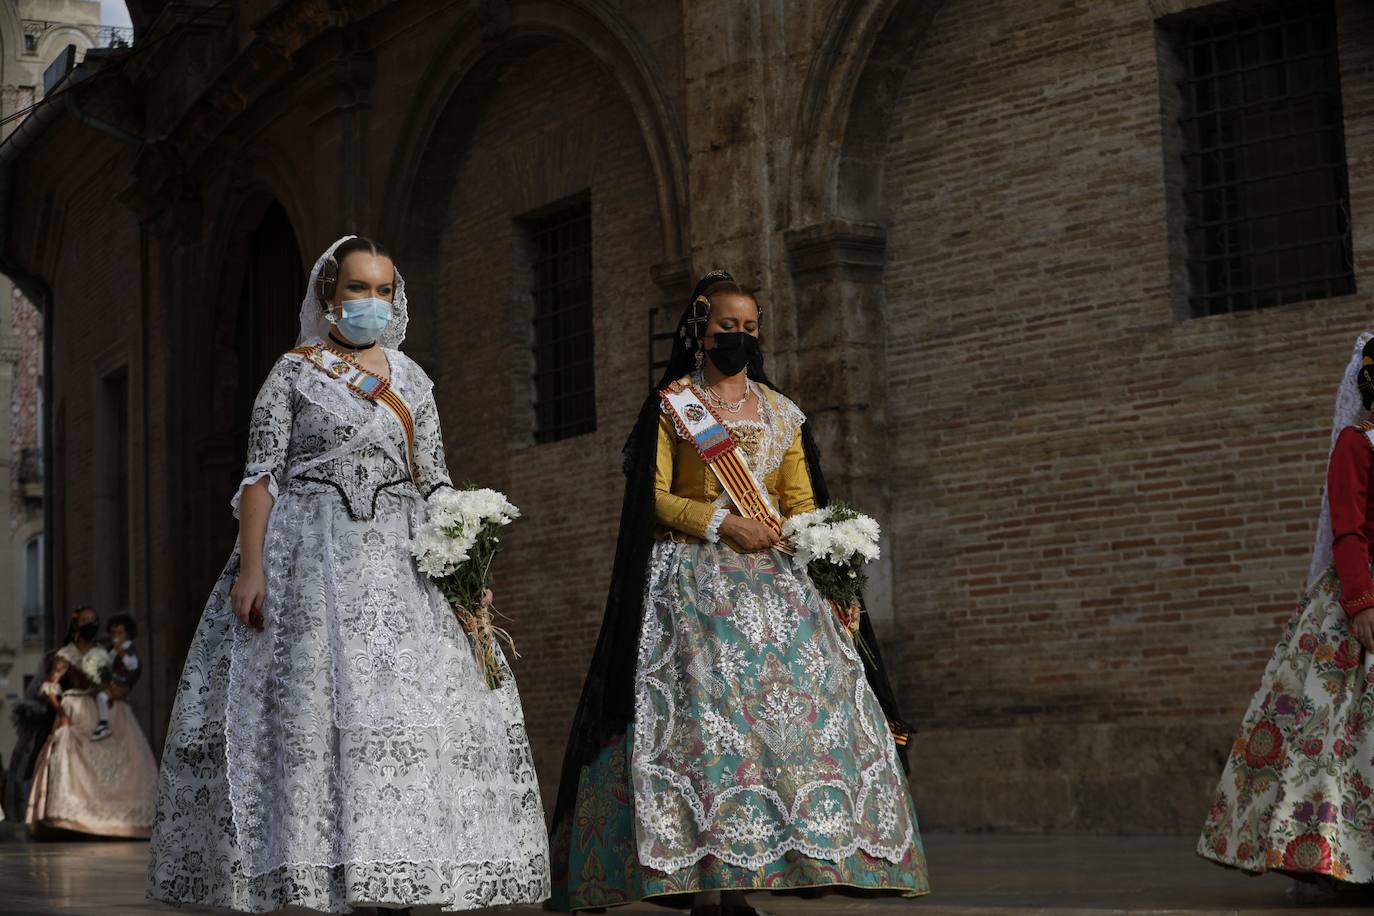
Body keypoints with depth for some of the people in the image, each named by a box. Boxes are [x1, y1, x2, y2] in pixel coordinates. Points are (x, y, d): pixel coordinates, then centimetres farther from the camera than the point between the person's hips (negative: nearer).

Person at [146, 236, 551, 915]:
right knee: (310, 705, -9)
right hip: (308, 560, -3)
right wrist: (250, 566, -12)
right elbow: (261, 475, -1)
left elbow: (435, 485, 15)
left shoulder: (411, 380, 15)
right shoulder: (294, 372, 5)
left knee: (402, 714, -4)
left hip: (397, 565, 3)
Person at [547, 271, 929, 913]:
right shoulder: (671, 403, 6)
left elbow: (802, 502, 13)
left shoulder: (782, 413, 18)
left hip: (772, 577, 4)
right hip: (693, 577, -4)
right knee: (701, 709, -17)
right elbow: (653, 494, -1)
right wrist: (719, 522, -14)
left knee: (799, 695, -9)